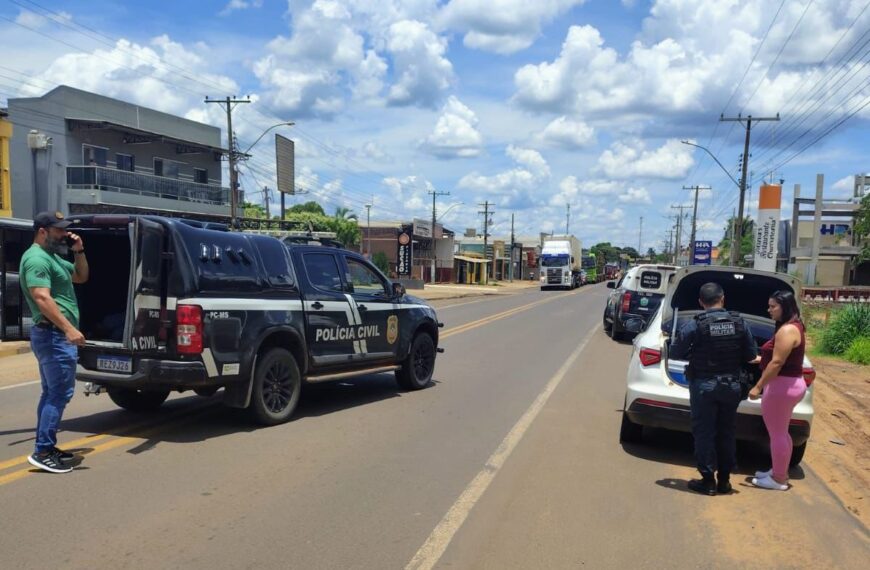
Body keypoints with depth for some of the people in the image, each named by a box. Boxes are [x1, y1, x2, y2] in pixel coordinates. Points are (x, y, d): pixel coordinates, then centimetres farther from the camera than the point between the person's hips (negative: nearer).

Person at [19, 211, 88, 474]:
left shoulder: (52, 257, 17)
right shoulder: (36, 258, -14)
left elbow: (81, 277, 26)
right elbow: (42, 298, -26)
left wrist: (79, 252, 10)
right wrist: (69, 328, -32)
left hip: (56, 334, 11)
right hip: (54, 335, -11)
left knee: (51, 392, 14)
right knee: (60, 393, -10)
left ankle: (45, 447, 22)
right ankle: (42, 452, -7)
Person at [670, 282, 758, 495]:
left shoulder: (694, 325, -14)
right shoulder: (739, 322, -3)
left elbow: (675, 353, -9)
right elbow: (751, 354, 3)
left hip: (704, 386, -4)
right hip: (731, 385, 4)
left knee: (704, 433, 6)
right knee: (726, 432, 15)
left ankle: (708, 480, 11)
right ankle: (724, 480, 23)